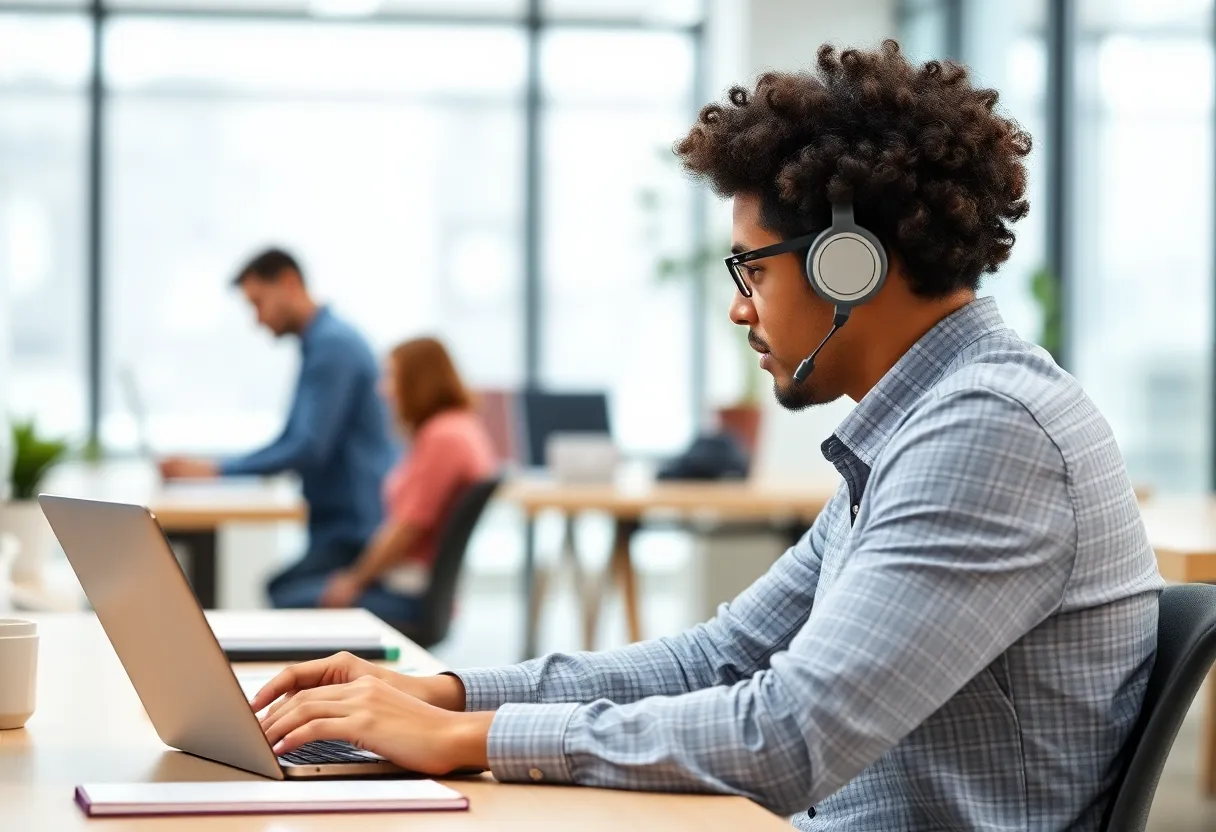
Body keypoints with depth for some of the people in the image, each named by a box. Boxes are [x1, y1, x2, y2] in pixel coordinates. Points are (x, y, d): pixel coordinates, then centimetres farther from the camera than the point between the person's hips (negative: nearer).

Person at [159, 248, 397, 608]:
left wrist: (216, 470, -17)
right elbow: (291, 443, 21)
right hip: (339, 526, 10)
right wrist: (203, 467, 10)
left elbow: (309, 449, -21)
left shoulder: (333, 344, -14)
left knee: (283, 600, -18)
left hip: (357, 529, -10)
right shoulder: (319, 343, 17)